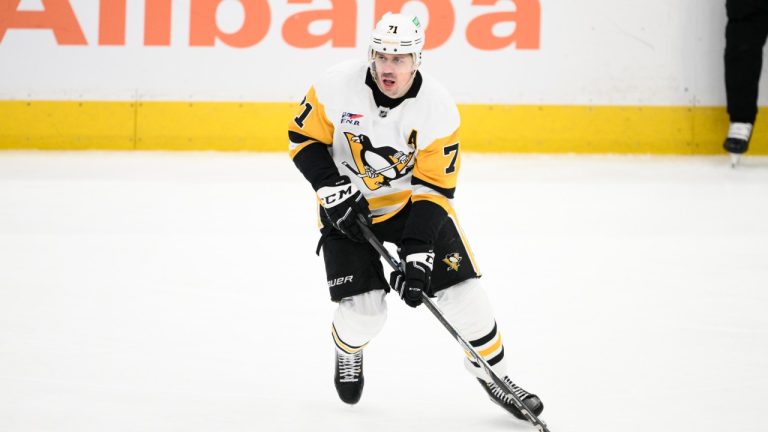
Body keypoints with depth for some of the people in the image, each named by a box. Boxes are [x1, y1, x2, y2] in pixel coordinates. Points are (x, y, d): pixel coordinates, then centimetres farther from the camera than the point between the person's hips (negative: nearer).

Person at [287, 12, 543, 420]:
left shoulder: (439, 109, -22)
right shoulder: (337, 86, -22)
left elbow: (433, 187, -20)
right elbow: (304, 137, -9)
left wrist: (417, 252, -27)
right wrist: (333, 188, -23)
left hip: (412, 201, 1)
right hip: (348, 205, -1)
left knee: (460, 288, -8)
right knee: (363, 309, -10)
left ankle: (493, 375, 13)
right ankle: (348, 352, 27)